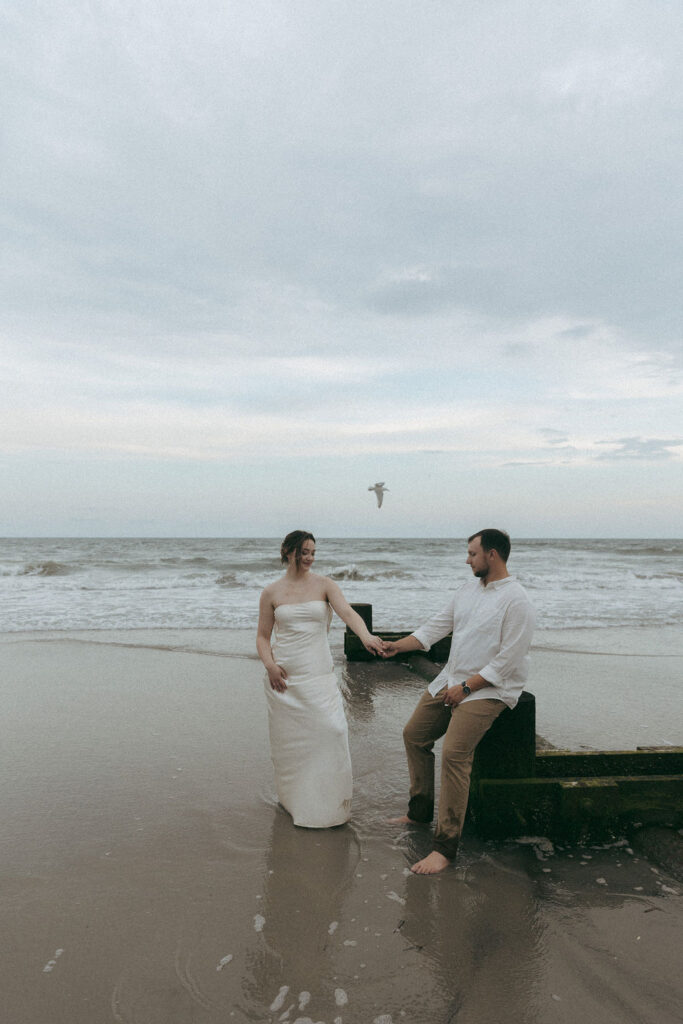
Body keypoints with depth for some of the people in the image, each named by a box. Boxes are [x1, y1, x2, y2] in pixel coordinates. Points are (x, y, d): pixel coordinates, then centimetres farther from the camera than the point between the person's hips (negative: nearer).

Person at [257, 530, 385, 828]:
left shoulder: (324, 585, 3)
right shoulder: (271, 593, 4)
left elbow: (347, 612, -13)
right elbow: (263, 636, 10)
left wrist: (365, 635, -32)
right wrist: (269, 663, -9)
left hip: (318, 674, 0)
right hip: (283, 677, 0)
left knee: (331, 731, -10)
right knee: (288, 738, 5)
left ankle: (329, 803, 8)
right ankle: (292, 801, 26)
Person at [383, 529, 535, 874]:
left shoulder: (516, 600, -16)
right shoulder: (468, 590, 10)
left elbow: (507, 660, -19)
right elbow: (436, 626, 13)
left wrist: (465, 687, -18)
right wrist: (397, 646, 3)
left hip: (489, 688, -9)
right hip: (451, 680, 9)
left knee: (454, 752, -24)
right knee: (414, 735, 12)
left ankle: (445, 846, -16)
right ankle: (420, 811, 29)